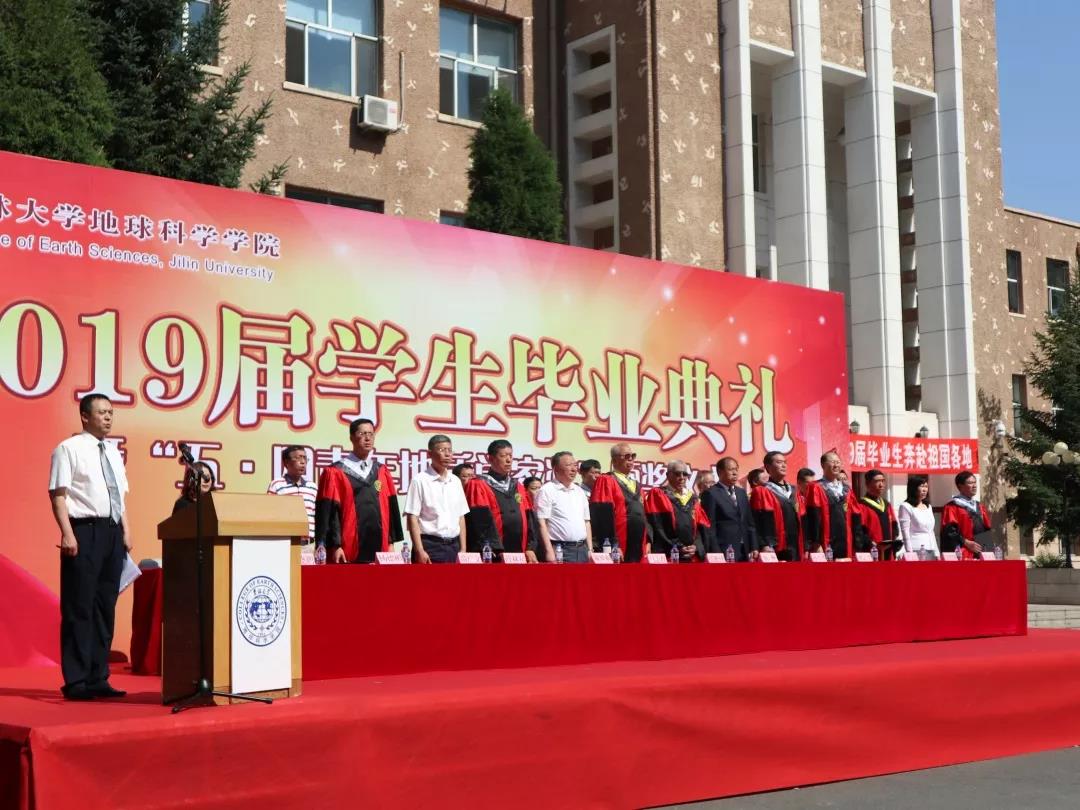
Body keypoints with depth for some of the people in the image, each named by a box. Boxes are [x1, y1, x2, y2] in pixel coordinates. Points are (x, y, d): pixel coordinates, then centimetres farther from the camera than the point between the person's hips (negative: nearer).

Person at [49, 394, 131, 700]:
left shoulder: (114, 453, 18)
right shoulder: (69, 449, -3)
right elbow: (58, 495, -9)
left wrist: (126, 532, 10)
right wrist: (68, 534, -18)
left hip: (112, 532, 7)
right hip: (85, 531, -7)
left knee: (106, 607, 9)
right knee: (79, 608, -4)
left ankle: (98, 678, 15)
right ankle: (76, 682, 0)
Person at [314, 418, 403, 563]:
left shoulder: (382, 472, 13)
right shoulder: (335, 473, 0)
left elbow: (392, 509, 13)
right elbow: (327, 512, -5)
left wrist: (391, 543, 6)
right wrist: (334, 546, -12)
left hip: (379, 551, 4)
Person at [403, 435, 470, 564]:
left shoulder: (456, 481, 12)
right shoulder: (420, 480, -5)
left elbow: (461, 517, 15)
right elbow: (412, 518, -8)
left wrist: (463, 549, 8)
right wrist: (420, 551, -15)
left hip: (453, 546, 5)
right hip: (430, 545, -5)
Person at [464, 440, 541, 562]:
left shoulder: (519, 487, 18)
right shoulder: (478, 486, 0)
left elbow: (530, 519, 12)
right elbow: (482, 521, -10)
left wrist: (530, 548, -2)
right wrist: (498, 551, -19)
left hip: (519, 555, 5)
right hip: (491, 556, -5)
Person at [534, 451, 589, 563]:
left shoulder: (580, 491, 16)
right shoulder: (547, 491, -4)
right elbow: (542, 523, -10)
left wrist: (590, 550, 10)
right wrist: (550, 552, -17)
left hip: (582, 549, 6)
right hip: (560, 550, -6)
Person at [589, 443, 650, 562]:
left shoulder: (637, 486, 21)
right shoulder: (605, 481, -4)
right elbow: (603, 516, -13)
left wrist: (647, 541, 8)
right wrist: (613, 546, -20)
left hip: (638, 550, 7)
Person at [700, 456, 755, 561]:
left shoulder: (742, 492, 16)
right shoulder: (711, 494, -5)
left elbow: (749, 523, 17)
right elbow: (709, 527, -10)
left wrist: (753, 548, 7)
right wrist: (716, 553, -16)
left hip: (744, 552, 6)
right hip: (724, 552, -6)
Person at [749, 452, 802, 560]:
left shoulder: (793, 491, 18)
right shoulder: (761, 492, -3)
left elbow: (800, 520, 18)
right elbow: (756, 522, -10)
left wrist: (803, 549, 11)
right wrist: (764, 546, -21)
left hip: (794, 549, 6)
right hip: (774, 550, -6)